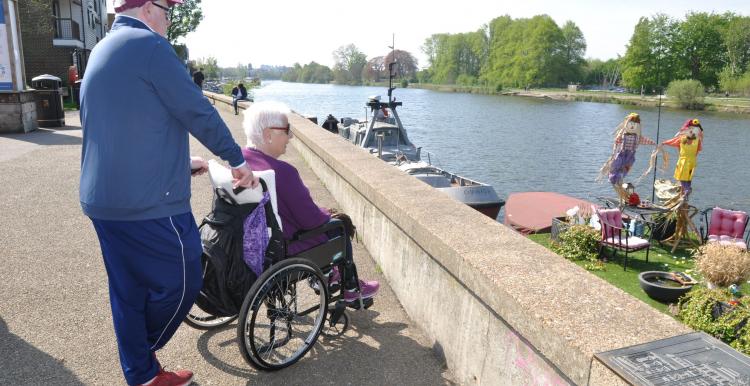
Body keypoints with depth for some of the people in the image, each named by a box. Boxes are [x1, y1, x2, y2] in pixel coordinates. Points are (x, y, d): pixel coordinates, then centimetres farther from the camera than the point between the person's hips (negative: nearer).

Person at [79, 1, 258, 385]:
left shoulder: (101, 52, 18)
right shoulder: (148, 45, -12)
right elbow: (197, 111, -12)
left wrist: (180, 161, 23)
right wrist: (237, 160, -1)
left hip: (102, 200, 10)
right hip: (149, 203, -10)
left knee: (128, 292, 17)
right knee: (181, 284, 7)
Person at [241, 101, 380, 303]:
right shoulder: (281, 171, -32)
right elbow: (311, 220, -23)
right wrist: (328, 214, 0)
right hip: (283, 250, -8)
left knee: (322, 216, 26)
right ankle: (350, 288, 32)